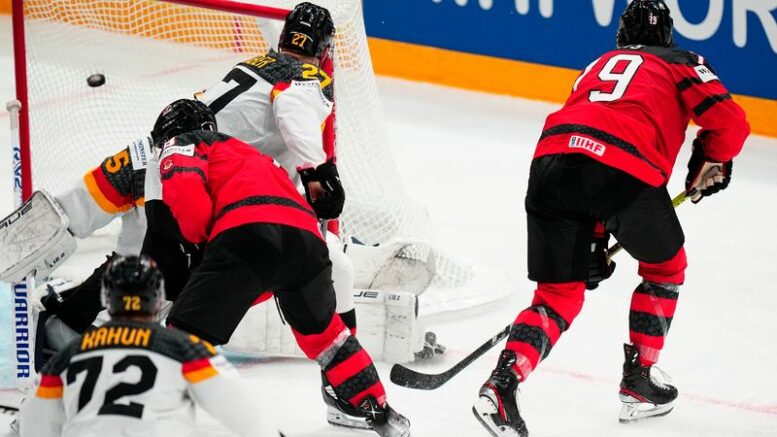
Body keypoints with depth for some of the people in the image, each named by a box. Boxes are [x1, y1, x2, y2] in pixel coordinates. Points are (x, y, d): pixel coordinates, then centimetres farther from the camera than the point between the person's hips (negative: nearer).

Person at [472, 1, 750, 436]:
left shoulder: (599, 65, 39)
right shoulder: (681, 62, 23)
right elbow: (729, 121, 7)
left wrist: (592, 241, 38)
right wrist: (709, 163, 29)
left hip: (552, 156, 4)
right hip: (625, 169, -4)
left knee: (559, 295, 13)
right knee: (666, 267, 25)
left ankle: (502, 386, -9)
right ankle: (638, 382, 27)